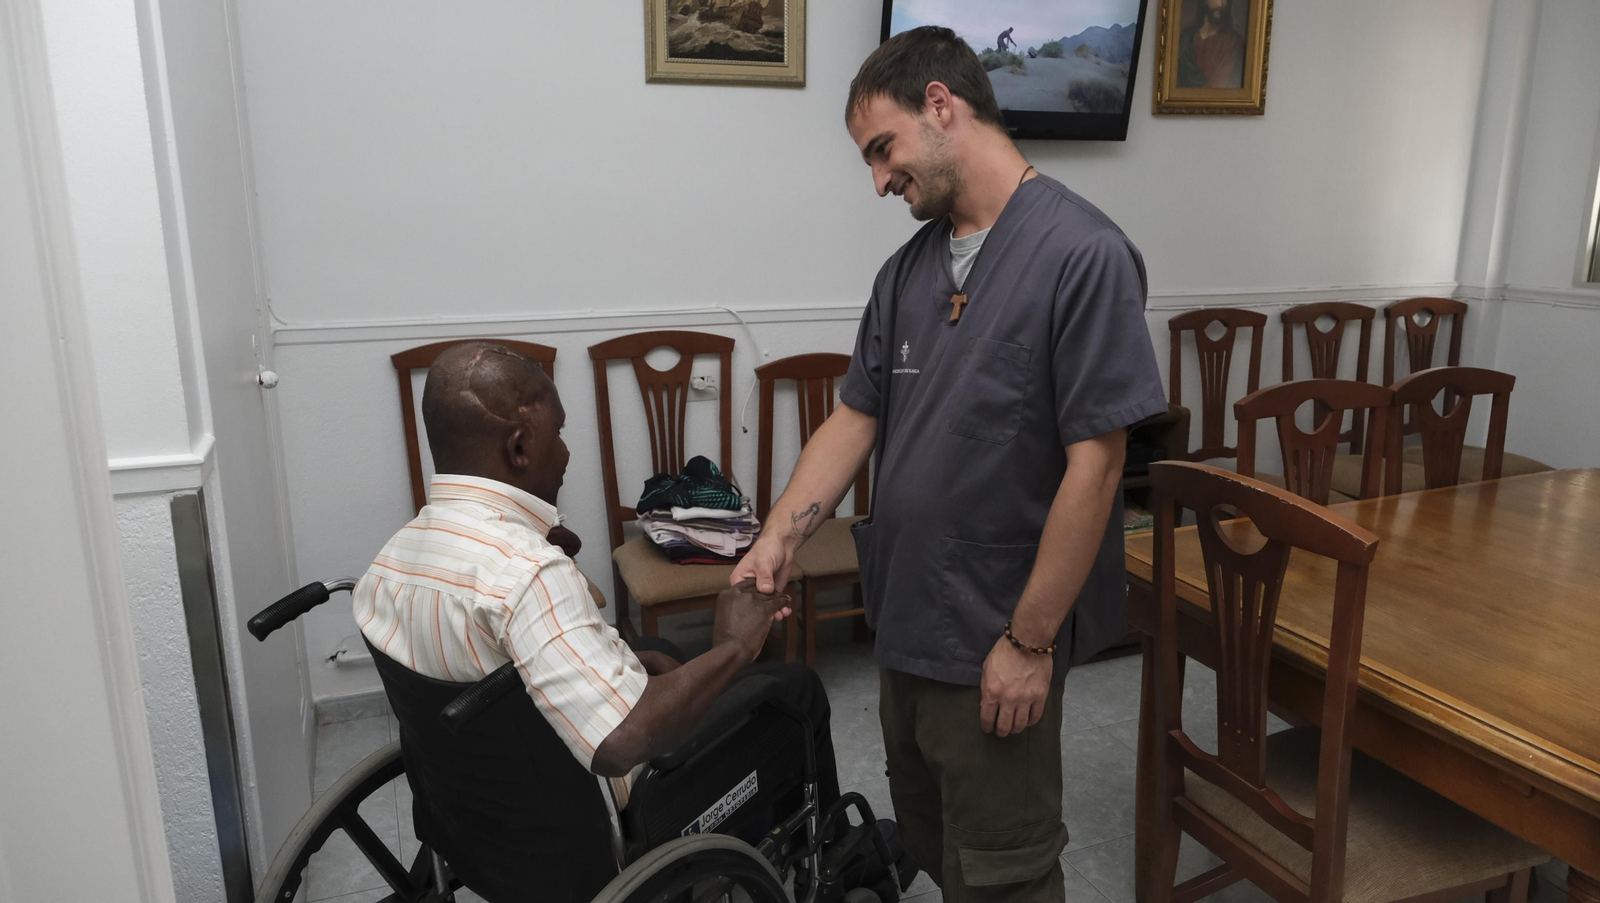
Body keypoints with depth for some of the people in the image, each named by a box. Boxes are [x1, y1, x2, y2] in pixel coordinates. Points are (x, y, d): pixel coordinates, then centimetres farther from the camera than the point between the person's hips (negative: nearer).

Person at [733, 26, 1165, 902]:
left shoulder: (1082, 254, -17)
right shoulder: (909, 268, 6)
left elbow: (1094, 463, -19)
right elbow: (855, 418, 8)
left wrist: (1030, 641, -16)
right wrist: (778, 540, -4)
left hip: (994, 645, -6)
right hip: (903, 629, 7)